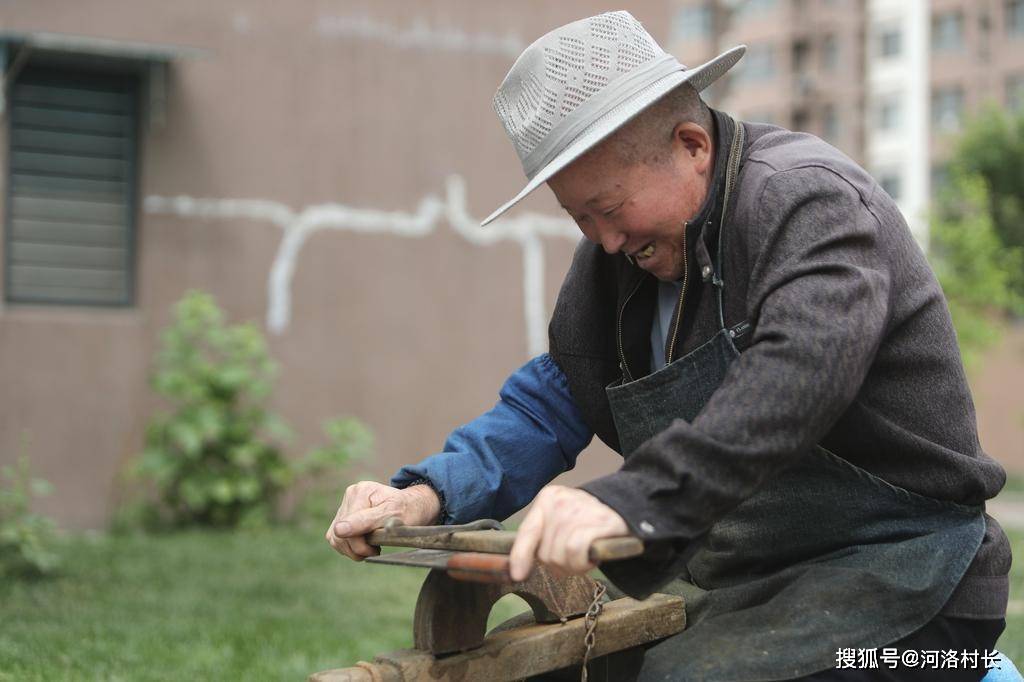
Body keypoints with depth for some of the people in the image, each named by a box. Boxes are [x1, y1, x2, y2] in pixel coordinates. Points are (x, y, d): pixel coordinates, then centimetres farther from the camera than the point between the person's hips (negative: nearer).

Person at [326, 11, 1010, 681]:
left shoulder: (810, 201, -17)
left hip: (893, 575, -7)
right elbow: (552, 400, 10)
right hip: (740, 582, 8)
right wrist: (430, 492, -8)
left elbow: (797, 377, -34)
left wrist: (631, 499, -47)